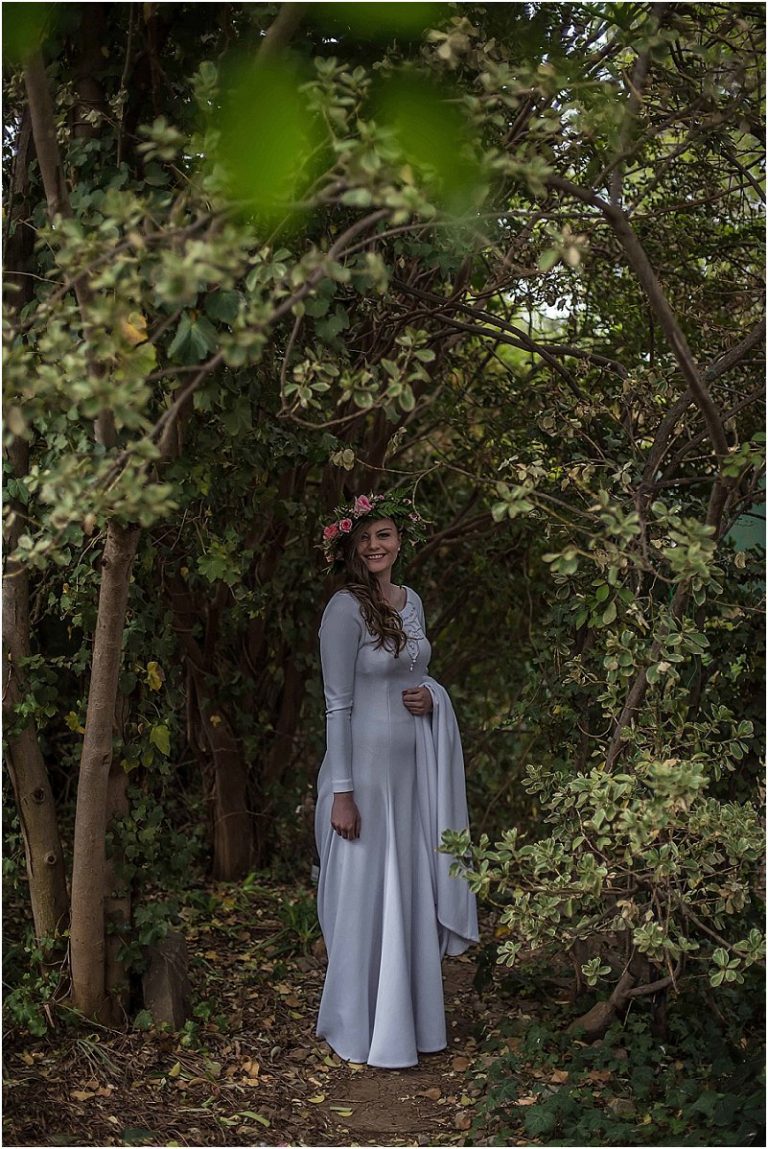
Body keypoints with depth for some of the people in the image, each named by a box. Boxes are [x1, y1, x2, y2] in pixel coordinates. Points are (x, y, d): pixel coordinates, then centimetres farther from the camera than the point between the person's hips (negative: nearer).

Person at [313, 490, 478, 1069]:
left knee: (413, 894, 15)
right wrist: (340, 792, -16)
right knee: (367, 900, 2)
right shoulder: (345, 608, -13)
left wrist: (431, 697, -4)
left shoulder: (411, 600, 8)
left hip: (412, 767, 7)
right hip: (365, 767, -7)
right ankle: (363, 1031, 18)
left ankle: (409, 1017, 30)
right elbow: (338, 705, -14)